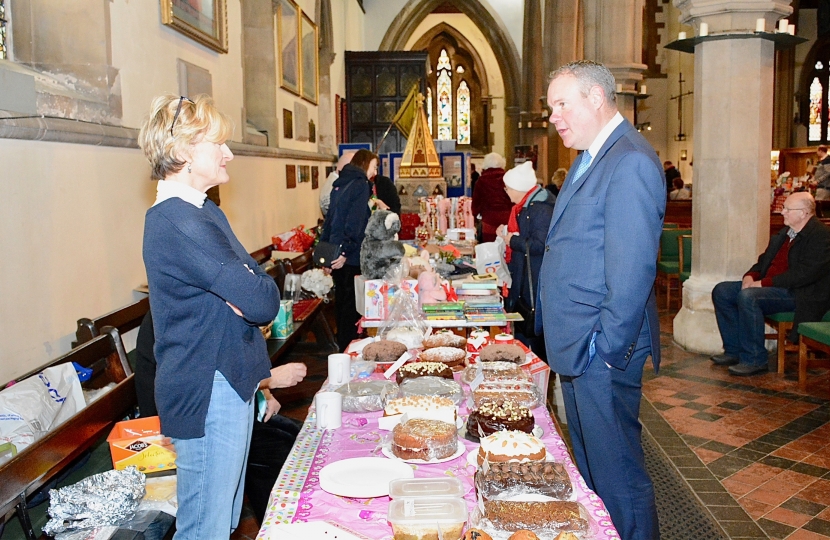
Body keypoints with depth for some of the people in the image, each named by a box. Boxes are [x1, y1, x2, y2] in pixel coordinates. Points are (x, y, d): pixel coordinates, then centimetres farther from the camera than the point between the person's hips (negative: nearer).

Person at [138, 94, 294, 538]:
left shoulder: (202, 214, 14)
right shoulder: (181, 224, -21)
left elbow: (250, 284, 12)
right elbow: (262, 301, -26)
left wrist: (248, 290, -9)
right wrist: (258, 289, -5)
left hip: (228, 384, 10)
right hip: (208, 396, -10)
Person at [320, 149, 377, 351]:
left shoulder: (339, 184, 14)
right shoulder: (360, 185, -10)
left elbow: (329, 218, 17)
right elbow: (355, 222, -20)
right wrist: (346, 251, -22)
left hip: (335, 253, 8)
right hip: (352, 258, -8)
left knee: (342, 300, 17)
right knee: (353, 304, -1)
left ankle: (343, 346, 27)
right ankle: (348, 347, 4)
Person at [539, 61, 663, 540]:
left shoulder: (631, 162, -18)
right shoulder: (593, 156, 14)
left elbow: (632, 268, -23)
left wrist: (606, 345, -19)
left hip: (602, 353, -10)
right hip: (577, 344, 10)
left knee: (617, 473, 4)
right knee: (589, 466, 23)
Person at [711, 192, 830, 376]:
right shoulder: (786, 232, 16)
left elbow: (804, 274, -22)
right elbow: (765, 260, 19)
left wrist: (763, 283, -21)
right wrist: (751, 276, -3)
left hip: (799, 294, -10)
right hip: (768, 286, 10)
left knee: (747, 296, -32)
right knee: (721, 291, -2)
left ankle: (755, 359, -21)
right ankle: (734, 350, 2)